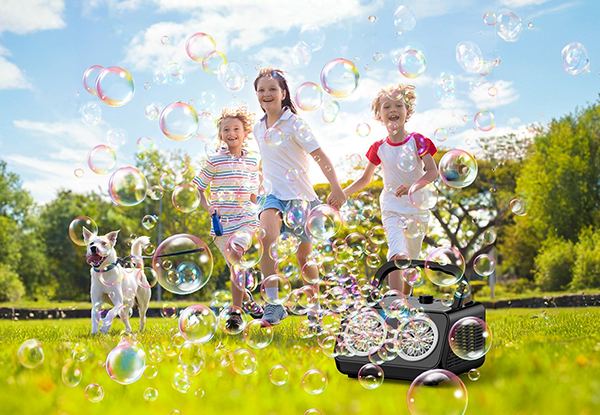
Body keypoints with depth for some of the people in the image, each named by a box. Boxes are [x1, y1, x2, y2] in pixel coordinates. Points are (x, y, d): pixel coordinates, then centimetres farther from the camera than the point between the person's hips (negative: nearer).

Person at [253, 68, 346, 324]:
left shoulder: (294, 124, -8)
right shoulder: (258, 129, 10)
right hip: (273, 194, 3)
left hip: (299, 195, -3)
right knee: (267, 236, -29)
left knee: (304, 257, 4)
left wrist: (336, 189, -25)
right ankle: (273, 303, -25)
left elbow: (319, 156, -15)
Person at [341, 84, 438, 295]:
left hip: (417, 205, 1)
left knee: (412, 259, 12)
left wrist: (412, 185, -28)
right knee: (398, 255, -19)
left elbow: (432, 171, -11)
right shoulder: (379, 148, -1)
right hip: (392, 206, -1)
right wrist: (342, 193, 1)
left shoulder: (417, 141, -5)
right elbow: (365, 178, 11)